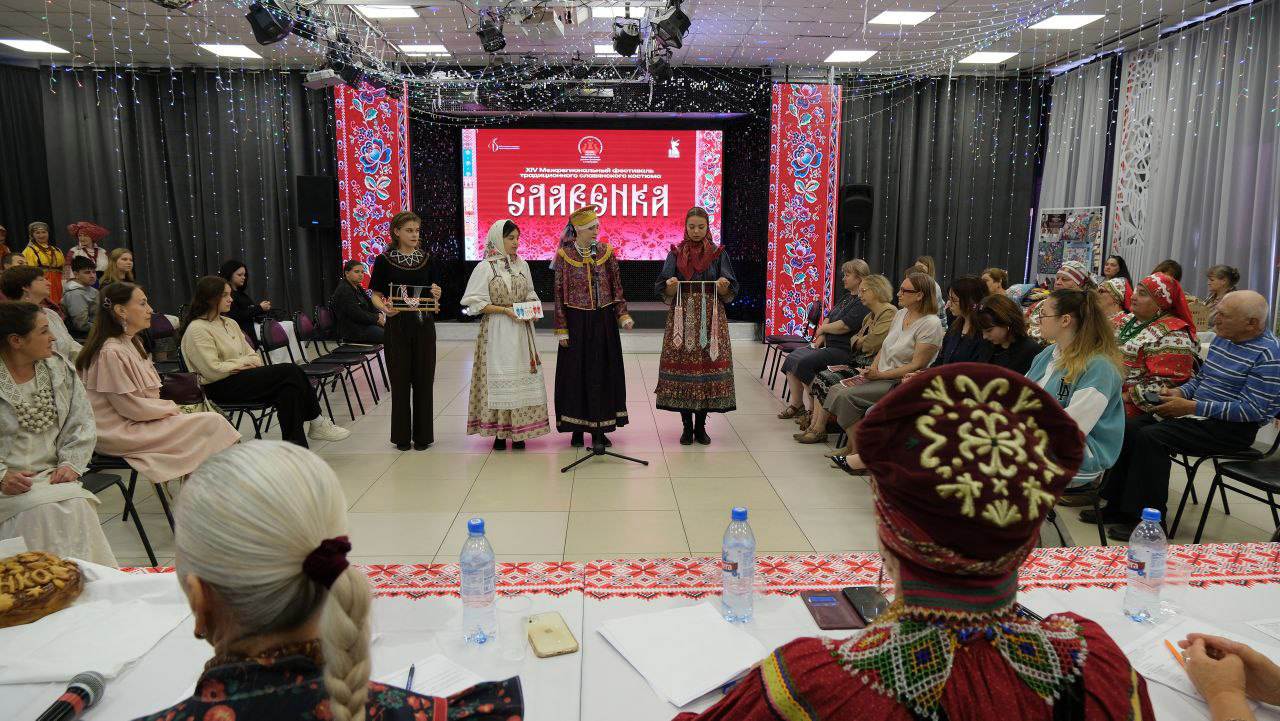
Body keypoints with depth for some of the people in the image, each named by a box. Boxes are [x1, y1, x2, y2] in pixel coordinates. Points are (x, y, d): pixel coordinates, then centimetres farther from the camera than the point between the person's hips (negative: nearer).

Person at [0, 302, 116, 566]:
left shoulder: (59, 369, 10)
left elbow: (82, 423, 9)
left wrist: (71, 464, -6)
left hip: (54, 475, 3)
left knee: (77, 504, -26)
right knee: (44, 508, -30)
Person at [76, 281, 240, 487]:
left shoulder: (132, 344, 12)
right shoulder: (111, 352, -20)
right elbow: (131, 407, -19)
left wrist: (170, 407, 0)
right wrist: (169, 408, -6)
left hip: (138, 420, 9)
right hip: (121, 433, -9)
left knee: (213, 418, -6)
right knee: (212, 423, -15)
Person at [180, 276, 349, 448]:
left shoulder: (229, 323, 17)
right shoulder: (197, 329, -10)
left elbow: (251, 353, 18)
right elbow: (213, 371, -19)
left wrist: (254, 361, -6)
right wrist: (243, 363, -10)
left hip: (240, 377, 8)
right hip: (220, 388, -8)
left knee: (289, 389, -23)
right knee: (290, 371, -21)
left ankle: (295, 447, -23)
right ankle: (317, 422, -11)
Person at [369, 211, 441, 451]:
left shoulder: (427, 259, 6)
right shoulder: (384, 260, -1)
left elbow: (435, 295, 10)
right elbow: (376, 295, 1)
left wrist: (436, 294, -13)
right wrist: (384, 307, -20)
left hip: (423, 325, 2)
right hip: (397, 326, -2)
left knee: (424, 379, 4)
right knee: (400, 380, 3)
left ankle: (423, 434, 15)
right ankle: (402, 435, 15)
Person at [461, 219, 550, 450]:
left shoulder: (522, 264, 9)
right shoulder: (485, 267, -5)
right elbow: (475, 303, -8)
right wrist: (505, 310, -16)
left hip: (521, 330, 4)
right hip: (496, 331, -4)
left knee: (522, 377, 5)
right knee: (499, 378, -1)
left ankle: (518, 431, 13)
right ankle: (500, 432, 8)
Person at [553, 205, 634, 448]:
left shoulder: (606, 252, 2)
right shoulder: (564, 255, -4)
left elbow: (616, 287, 7)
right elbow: (559, 294, -2)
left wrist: (623, 315, -5)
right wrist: (562, 329, -5)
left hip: (603, 321, 2)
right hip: (576, 321, -2)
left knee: (603, 372, 5)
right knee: (576, 373, 4)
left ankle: (599, 428, 15)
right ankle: (577, 428, 15)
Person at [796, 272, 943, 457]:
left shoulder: (931, 324, -15)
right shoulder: (901, 313, 10)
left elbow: (917, 366, -18)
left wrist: (879, 375, -16)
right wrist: (873, 367, -1)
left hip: (900, 382, -8)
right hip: (881, 375, 8)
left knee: (846, 395, -23)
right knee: (835, 391, -9)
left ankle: (858, 449, -14)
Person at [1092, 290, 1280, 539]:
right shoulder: (1222, 339, 11)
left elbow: (1252, 410, -21)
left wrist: (1192, 407, -22)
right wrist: (1180, 392, 1)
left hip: (1234, 427, -9)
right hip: (1200, 414, 9)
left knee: (1151, 436, -27)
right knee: (1129, 428, -7)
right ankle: (1118, 506, -3)